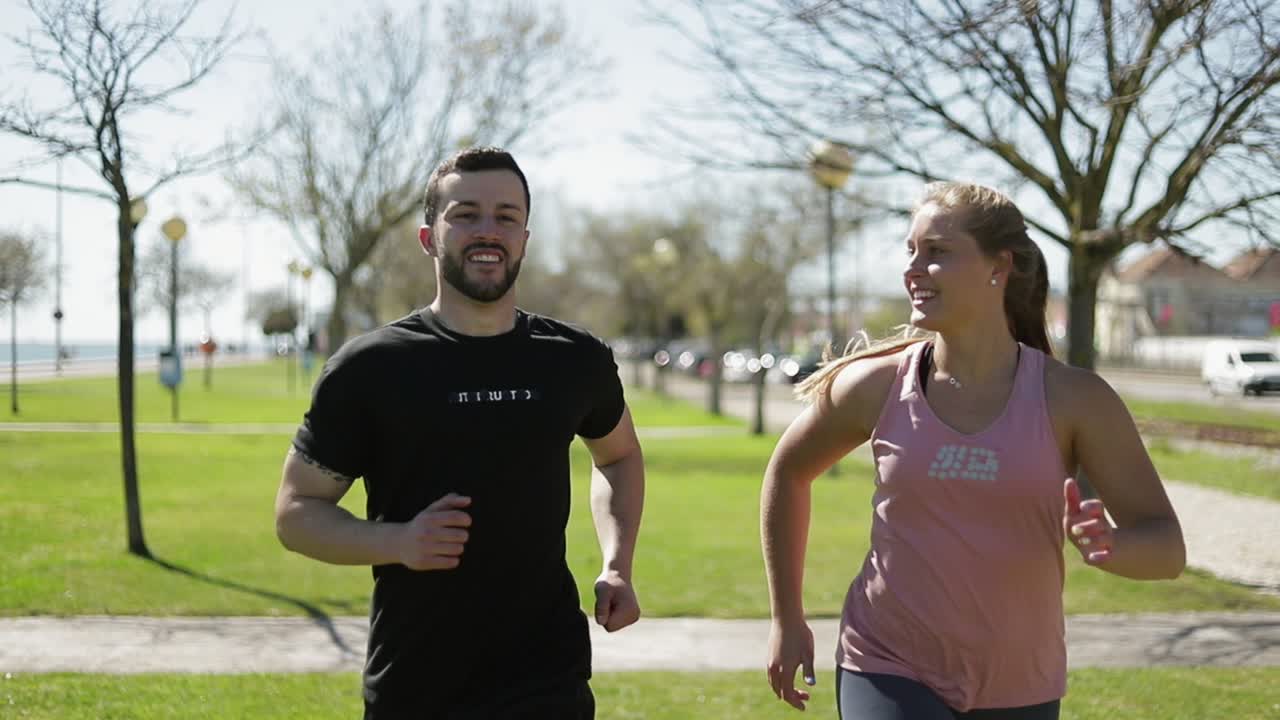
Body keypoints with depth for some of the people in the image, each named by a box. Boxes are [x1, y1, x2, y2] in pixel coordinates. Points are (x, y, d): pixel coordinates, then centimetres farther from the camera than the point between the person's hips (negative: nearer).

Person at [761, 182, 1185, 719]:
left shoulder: (1072, 399, -10)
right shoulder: (874, 387, -8)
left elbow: (1166, 547, -9)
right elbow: (788, 472, 11)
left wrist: (1108, 547, -32)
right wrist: (787, 617, 13)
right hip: (888, 673, -1)